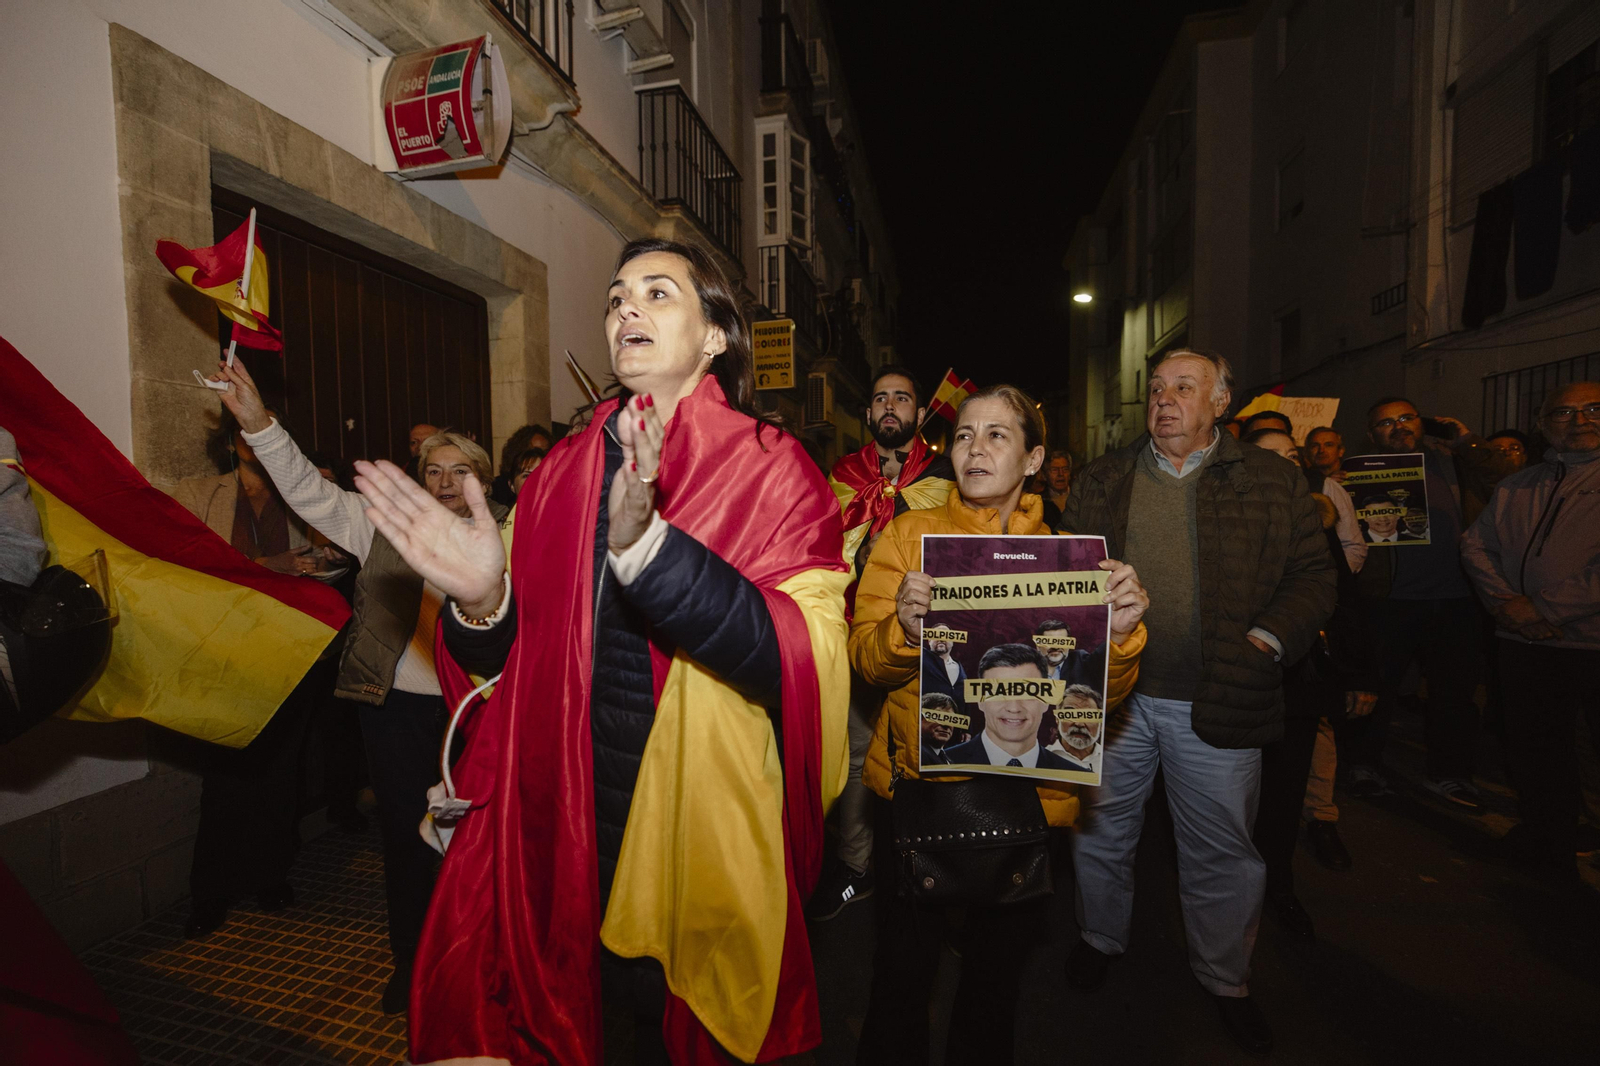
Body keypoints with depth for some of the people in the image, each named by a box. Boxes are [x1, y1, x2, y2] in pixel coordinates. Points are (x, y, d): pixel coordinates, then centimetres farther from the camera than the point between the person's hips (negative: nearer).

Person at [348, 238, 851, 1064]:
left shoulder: (770, 468, -10)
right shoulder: (562, 474, 3)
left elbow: (805, 663, -24)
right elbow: (510, 664, 6)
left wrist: (645, 544, -33)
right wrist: (481, 603, -16)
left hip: (705, 834, -2)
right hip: (572, 827, 3)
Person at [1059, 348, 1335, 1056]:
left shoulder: (1273, 482, 3)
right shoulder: (1102, 479, 7)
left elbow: (1313, 575, 1)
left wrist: (1267, 641, -13)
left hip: (1215, 703, -1)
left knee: (1222, 851, 15)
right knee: (1100, 833, 17)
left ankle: (1224, 977, 39)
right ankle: (1100, 938, 42)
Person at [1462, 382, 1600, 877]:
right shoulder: (1517, 487, 12)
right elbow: (1476, 544, 10)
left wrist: (1545, 609, -17)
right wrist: (1504, 601, -5)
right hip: (1525, 644, 5)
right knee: (1535, 748, 16)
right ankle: (1546, 844, 34)